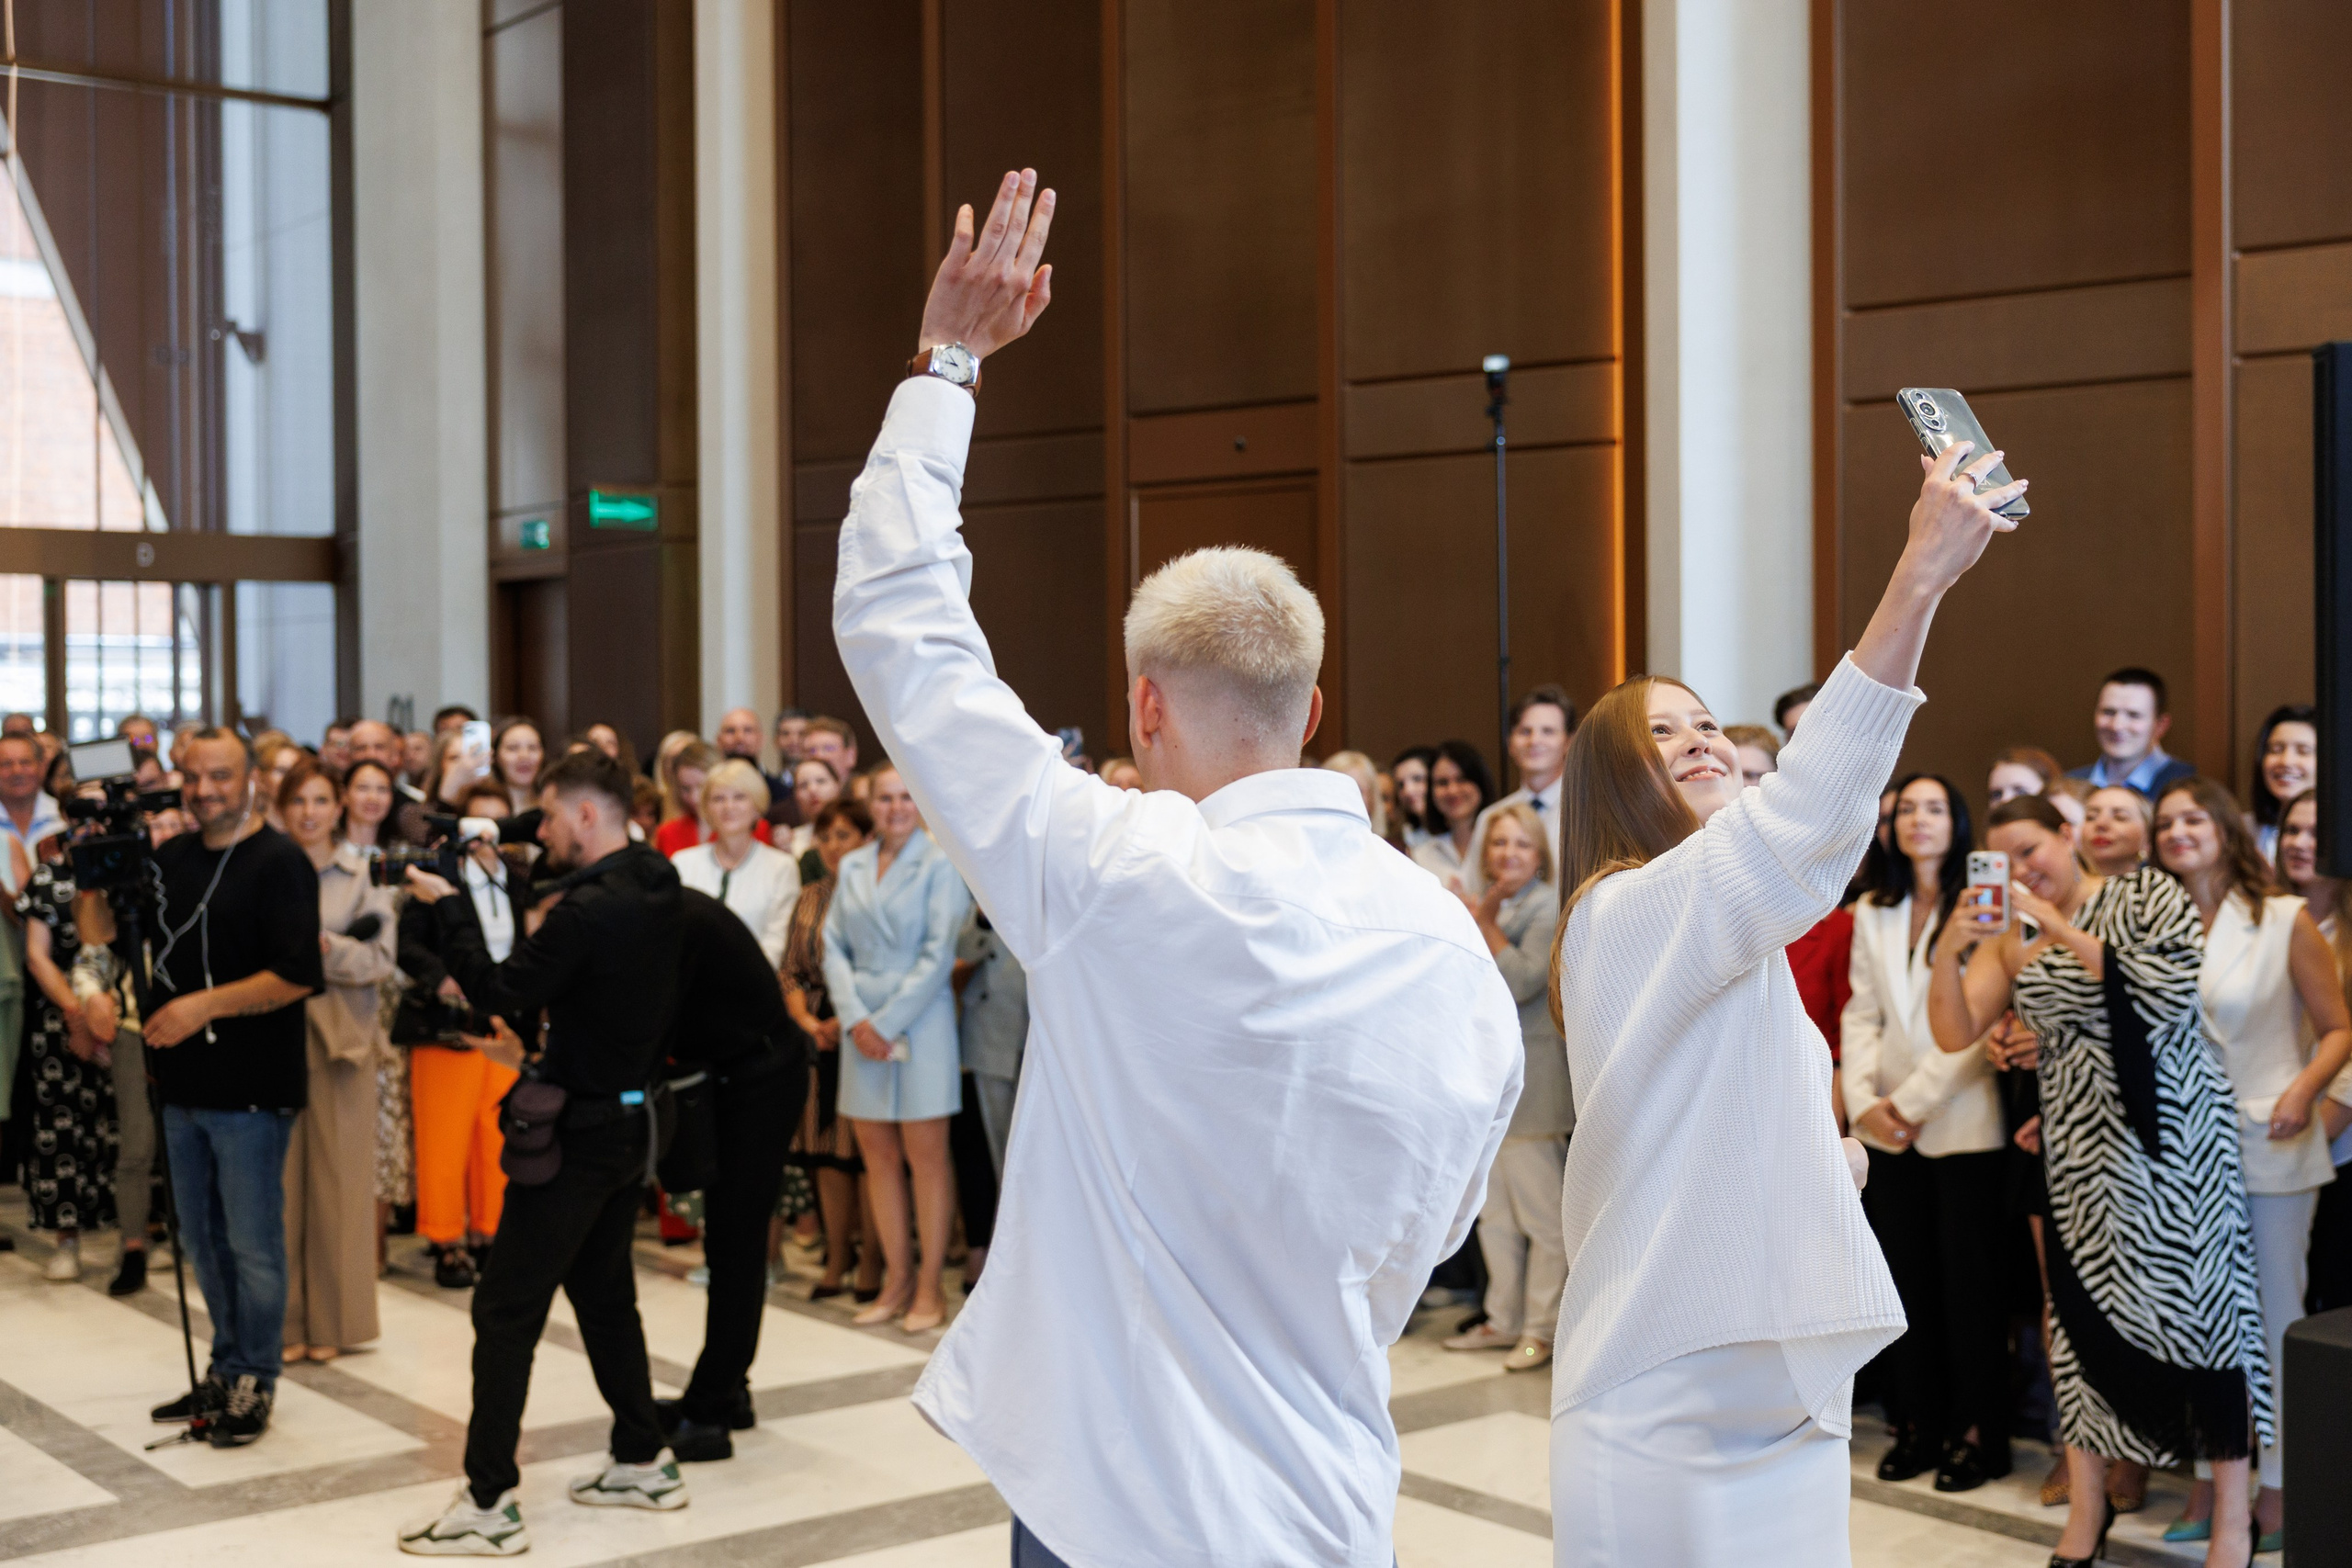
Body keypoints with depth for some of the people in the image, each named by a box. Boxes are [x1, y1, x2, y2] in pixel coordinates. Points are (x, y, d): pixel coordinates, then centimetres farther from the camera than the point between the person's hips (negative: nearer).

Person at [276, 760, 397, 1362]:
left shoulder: (366, 875, 6)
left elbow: (382, 958, -1)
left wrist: (326, 949, -16)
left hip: (341, 1038, 0)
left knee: (339, 1177, 3)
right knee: (280, 1178, 0)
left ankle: (334, 1320, 13)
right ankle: (285, 1320, 10)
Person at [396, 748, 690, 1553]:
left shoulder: (592, 908, -23)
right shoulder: (654, 891, 6)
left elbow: (500, 990, -20)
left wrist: (448, 904, -11)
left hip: (582, 1133, -9)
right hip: (630, 1119, 9)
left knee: (506, 1308, -3)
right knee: (605, 1294, 21)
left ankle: (489, 1501, -1)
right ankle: (645, 1461, 28)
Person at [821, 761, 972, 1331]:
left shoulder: (940, 862, -3)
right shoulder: (852, 868, 12)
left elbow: (940, 952, -9)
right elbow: (834, 946, 9)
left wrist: (888, 1022, -11)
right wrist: (855, 1019, -5)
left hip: (921, 1022, -5)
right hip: (862, 1025, 5)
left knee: (925, 1155, -2)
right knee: (877, 1156, 6)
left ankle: (930, 1287, 5)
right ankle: (896, 1281, 15)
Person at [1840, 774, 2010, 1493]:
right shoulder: (1873, 915, 13)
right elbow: (1861, 1015, 10)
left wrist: (1914, 1099, -12)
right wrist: (1865, 1100, -4)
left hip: (1963, 1124, -5)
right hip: (1889, 1129, 5)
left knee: (1969, 1281, 1)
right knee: (1908, 1279, 8)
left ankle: (1978, 1433, 11)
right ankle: (1917, 1425, 18)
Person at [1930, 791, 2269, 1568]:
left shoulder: (2147, 895, -2)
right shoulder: (2010, 935, 7)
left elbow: (2170, 993, -17)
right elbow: (1954, 1033, 0)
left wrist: (2068, 934, -19)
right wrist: (1949, 949, -16)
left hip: (2171, 1139, -4)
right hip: (2079, 1153, 4)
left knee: (2200, 1301, -3)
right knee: (2082, 1309, 6)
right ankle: (2087, 1502, 19)